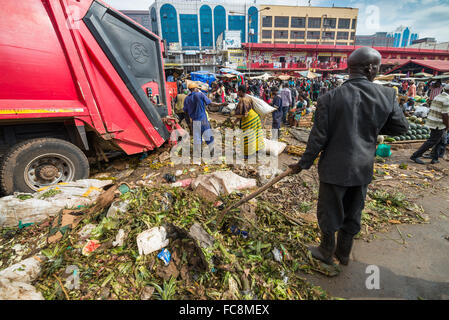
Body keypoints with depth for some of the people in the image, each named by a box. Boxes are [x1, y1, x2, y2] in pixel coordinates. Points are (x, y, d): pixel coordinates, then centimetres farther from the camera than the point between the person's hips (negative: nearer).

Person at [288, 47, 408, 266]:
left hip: (335, 167, -4)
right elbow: (401, 127, 7)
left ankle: (326, 251, 37)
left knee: (329, 211, 15)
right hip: (363, 168, 4)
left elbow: (318, 138, -14)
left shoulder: (329, 98, -15)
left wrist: (303, 164, -4)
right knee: (353, 212, 22)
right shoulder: (387, 95, -4)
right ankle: (343, 253, 42)